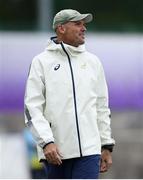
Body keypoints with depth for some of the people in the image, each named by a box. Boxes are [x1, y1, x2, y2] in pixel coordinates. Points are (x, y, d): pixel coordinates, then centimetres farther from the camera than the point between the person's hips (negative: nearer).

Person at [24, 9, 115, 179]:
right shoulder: (42, 61, 2)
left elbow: (102, 107, 16)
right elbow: (33, 107, -5)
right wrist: (46, 141, -17)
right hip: (56, 151, -2)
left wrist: (107, 145, 12)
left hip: (89, 149, 2)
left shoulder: (93, 62, 13)